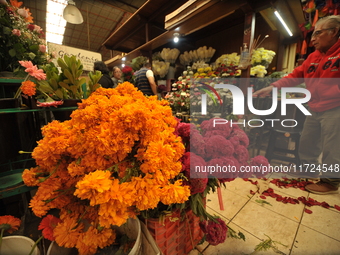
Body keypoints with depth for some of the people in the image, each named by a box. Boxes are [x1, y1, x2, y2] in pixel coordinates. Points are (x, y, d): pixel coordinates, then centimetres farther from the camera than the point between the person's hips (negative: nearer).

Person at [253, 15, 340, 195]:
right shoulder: (313, 57, 10)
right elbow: (295, 76, 8)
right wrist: (272, 87, -3)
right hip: (314, 110, 7)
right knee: (306, 142, 15)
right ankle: (306, 169, 34)